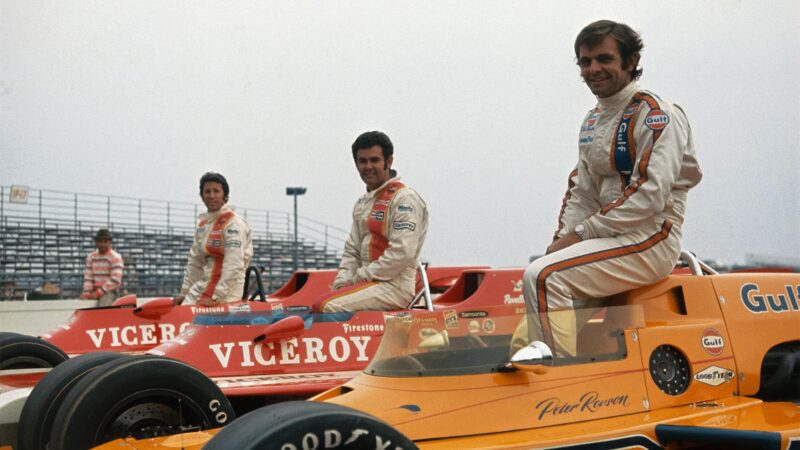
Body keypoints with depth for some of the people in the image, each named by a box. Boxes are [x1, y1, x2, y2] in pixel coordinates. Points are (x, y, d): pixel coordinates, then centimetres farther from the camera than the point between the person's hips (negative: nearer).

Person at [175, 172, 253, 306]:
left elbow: (234, 266, -18)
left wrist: (215, 296, -22)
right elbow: (195, 262, 19)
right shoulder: (202, 224, 16)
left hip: (225, 290, -8)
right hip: (204, 284, 8)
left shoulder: (234, 222, -10)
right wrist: (184, 292, 14)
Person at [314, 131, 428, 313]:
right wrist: (342, 282, 0)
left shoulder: (404, 199, -9)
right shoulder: (362, 203, 19)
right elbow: (352, 251, 18)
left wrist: (359, 278, -13)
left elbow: (402, 254, -18)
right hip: (368, 283, 9)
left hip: (393, 285, -9)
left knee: (326, 307, -23)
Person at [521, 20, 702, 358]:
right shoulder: (593, 121, 17)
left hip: (650, 241, -9)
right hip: (611, 238, 9)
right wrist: (562, 238, -1)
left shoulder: (656, 114, -10)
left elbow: (649, 197, -20)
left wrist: (581, 234, -17)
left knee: (543, 277, -25)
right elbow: (581, 192, 17)